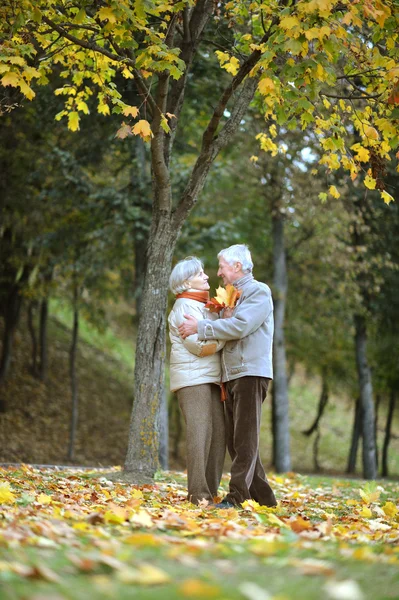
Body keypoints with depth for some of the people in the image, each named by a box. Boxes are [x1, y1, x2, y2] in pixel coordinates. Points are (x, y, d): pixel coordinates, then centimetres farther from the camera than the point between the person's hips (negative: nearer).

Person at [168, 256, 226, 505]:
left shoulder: (202, 305, 23)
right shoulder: (185, 307, -6)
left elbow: (215, 338, 19)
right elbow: (200, 346, -15)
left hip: (210, 378, 9)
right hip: (193, 378, -9)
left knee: (219, 433, 3)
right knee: (201, 433, -13)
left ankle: (210, 491, 7)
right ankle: (198, 494, -13)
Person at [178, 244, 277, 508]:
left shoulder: (259, 292, -4)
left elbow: (239, 326, -17)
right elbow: (228, 327, 16)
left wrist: (200, 327, -12)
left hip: (250, 372, -9)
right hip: (231, 375, 9)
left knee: (245, 438, -10)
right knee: (236, 440, 8)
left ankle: (237, 495, -14)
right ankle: (263, 495, 14)